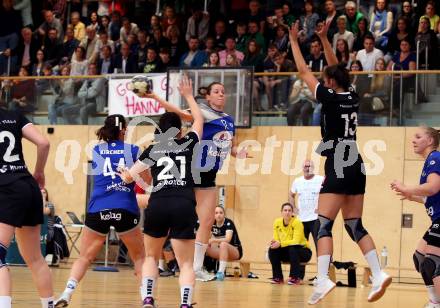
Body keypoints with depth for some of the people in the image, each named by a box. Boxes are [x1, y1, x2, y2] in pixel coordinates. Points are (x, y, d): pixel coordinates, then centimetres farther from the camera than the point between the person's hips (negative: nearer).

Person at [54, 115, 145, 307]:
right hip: (126, 210, -1)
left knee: (85, 257, 11)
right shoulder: (133, 150, 6)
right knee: (139, 257, 16)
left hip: (97, 210, 1)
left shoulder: (95, 151, 12)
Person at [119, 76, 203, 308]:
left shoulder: (152, 150, 12)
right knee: (186, 263, 2)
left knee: (151, 256, 20)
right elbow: (199, 120, 32)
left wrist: (123, 174, 33)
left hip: (158, 204, 1)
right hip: (184, 205, -1)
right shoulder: (188, 144, 13)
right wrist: (188, 96, 43)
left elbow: (129, 177, 10)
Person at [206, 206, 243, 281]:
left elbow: (228, 239, -32)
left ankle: (221, 272, -41)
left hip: (235, 251, -6)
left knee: (223, 244, -37)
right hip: (221, 252, 6)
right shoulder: (213, 224, -1)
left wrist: (213, 240, -44)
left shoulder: (228, 223, -17)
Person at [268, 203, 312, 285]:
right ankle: (278, 277, -6)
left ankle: (296, 278, -23)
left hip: (303, 251, -5)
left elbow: (296, 241, -29)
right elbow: (276, 240, -3)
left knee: (293, 248, -35)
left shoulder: (297, 223, -20)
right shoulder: (277, 223, -5)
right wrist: (273, 243, -28)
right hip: (287, 252, 5)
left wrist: (281, 243, -39)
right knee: (272, 250, -18)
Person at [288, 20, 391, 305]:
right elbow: (337, 69, 24)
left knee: (323, 225, -11)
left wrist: (294, 41, 11)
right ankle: (379, 274, -1)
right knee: (355, 226, 11)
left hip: (338, 168, -7)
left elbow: (303, 71, 0)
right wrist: (324, 39, 27)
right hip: (356, 166, 7)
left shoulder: (330, 97, -8)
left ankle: (323, 279, -25)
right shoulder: (353, 97, 8)